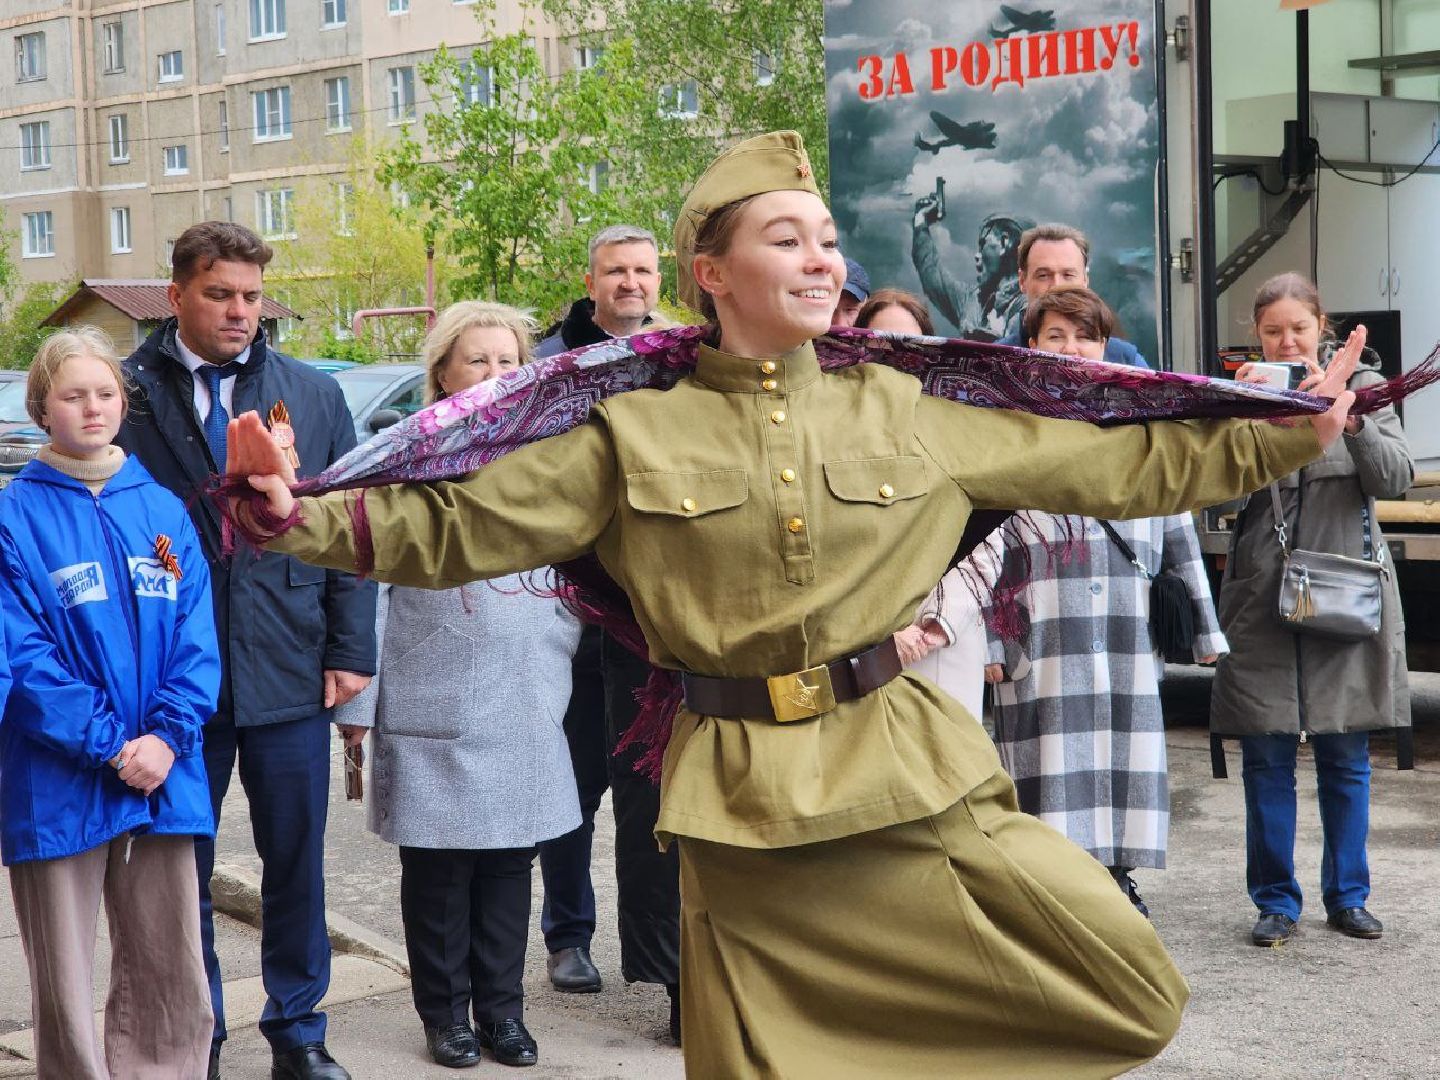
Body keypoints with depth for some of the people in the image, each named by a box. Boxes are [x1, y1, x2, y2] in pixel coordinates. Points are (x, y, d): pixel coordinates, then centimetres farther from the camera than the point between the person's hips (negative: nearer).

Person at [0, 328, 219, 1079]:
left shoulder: (163, 510, 7)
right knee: (65, 987, 6)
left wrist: (167, 737, -12)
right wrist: (107, 745, -17)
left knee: (171, 975, 9)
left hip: (162, 778, 3)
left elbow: (197, 636, 3)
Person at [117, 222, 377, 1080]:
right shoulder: (130, 395, -1)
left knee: (297, 860, 9)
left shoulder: (314, 395, 7)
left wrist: (350, 650, 0)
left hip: (290, 673, 2)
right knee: (181, 866, 9)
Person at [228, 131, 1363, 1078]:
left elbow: (1118, 465, 10)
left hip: (910, 769, 2)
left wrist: (1292, 435, 8)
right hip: (741, 791, -1)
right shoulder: (635, 430, 1)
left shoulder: (906, 411, 6)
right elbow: (454, 524, -1)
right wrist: (302, 517, -15)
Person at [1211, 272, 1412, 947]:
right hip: (1262, 598, 0)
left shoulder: (1363, 384, 3)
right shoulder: (1247, 390, 3)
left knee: (1346, 754, 7)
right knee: (1266, 757, 3)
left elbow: (1396, 478, -8)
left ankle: (1347, 896, 20)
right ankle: (1276, 901, 14)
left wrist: (1347, 416, -23)